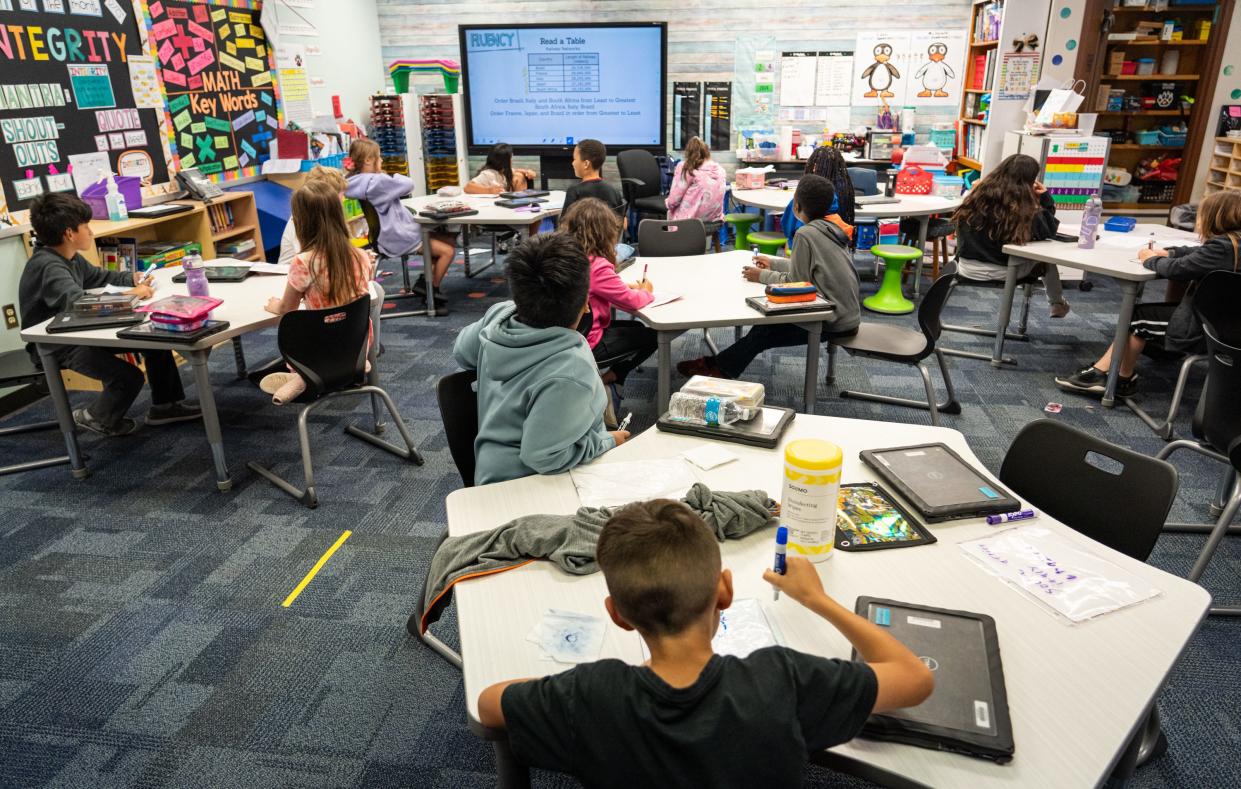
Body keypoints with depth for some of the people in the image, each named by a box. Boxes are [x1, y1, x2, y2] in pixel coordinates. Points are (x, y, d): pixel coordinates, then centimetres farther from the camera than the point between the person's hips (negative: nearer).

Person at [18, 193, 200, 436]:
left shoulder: (71, 258, 4)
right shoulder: (47, 266, -26)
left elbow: (100, 277, 22)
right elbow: (77, 301, -43)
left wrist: (132, 278, 2)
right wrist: (129, 295, -37)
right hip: (53, 346, -10)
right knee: (129, 377, -22)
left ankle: (165, 405, 14)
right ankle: (97, 418, 10)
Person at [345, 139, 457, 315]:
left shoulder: (355, 182, 7)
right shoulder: (377, 182, -22)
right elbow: (408, 184, -20)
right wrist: (391, 177, -4)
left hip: (391, 232, 10)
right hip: (398, 238, -10)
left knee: (450, 240, 11)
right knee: (447, 251, -8)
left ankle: (426, 280, 13)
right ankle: (432, 291, 7)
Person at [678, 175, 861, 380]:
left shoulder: (806, 234, -18)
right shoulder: (830, 228, 6)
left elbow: (795, 283, -17)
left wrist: (762, 276, -4)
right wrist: (774, 263, 22)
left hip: (836, 322, -8)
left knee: (765, 331, 4)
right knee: (770, 318, 15)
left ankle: (721, 367, 20)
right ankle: (723, 362, 23)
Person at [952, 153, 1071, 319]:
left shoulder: (977, 196, -10)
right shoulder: (1026, 211, -17)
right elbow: (1049, 229, -1)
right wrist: (1045, 198, 4)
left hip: (967, 269, 3)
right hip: (1003, 273, -3)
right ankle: (1057, 304, 41)